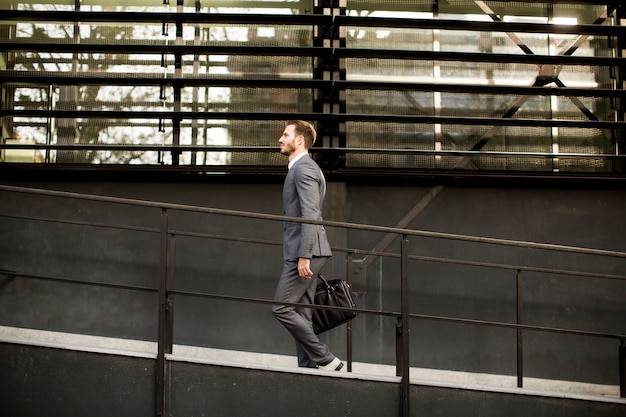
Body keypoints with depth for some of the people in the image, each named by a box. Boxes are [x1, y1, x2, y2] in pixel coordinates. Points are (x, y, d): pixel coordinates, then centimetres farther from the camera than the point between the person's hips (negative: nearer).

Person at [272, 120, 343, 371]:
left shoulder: (304, 168, -11)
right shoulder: (301, 168, 22)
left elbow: (310, 215, -20)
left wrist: (304, 256, -25)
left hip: (305, 251, -10)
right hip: (302, 251, 10)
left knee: (281, 308, -11)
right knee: (300, 314, 9)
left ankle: (325, 359, -9)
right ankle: (309, 367, 9)